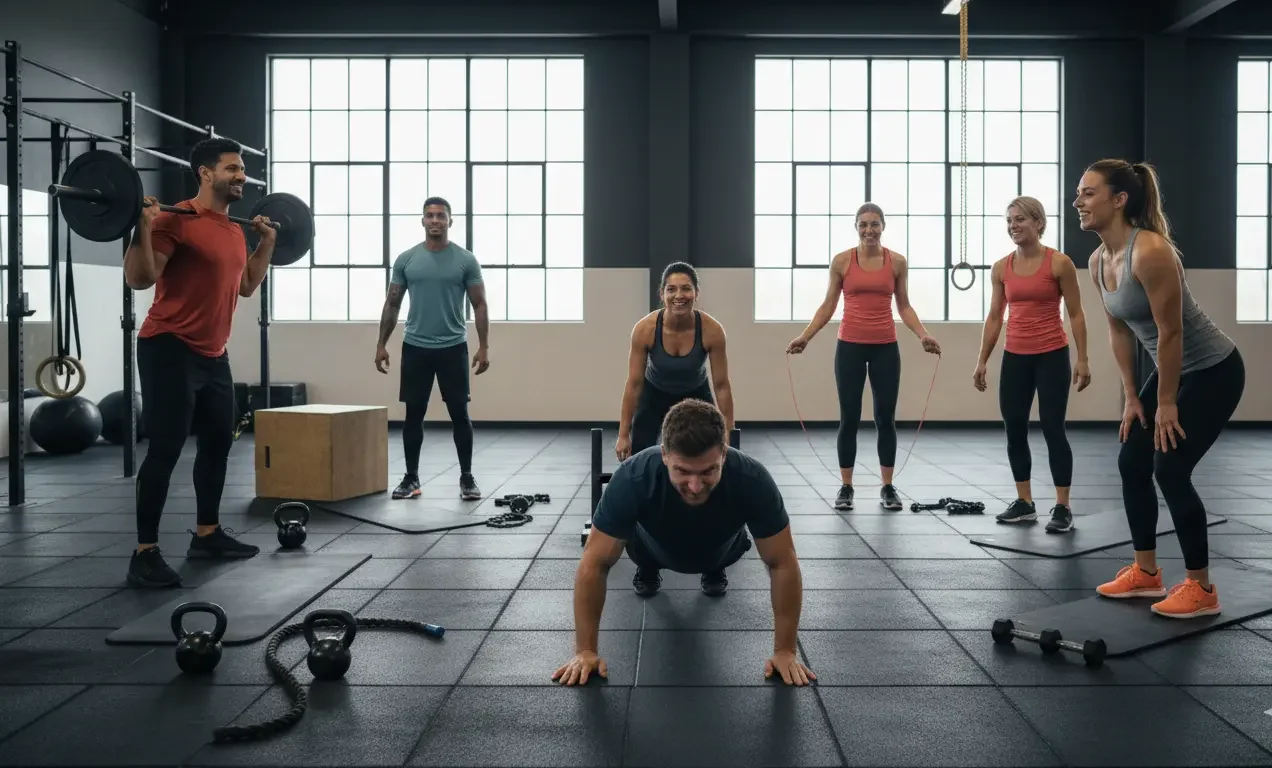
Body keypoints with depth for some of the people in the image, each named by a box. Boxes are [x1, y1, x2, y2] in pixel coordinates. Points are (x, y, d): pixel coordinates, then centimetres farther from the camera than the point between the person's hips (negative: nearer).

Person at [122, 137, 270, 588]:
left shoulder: (234, 230, 11)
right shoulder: (177, 220, -15)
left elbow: (245, 285, 24)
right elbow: (138, 279, -22)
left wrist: (267, 242, 22)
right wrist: (144, 226, -30)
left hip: (213, 355, 9)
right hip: (170, 349, -9)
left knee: (218, 443, 16)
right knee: (165, 450, -9)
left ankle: (207, 534, 29)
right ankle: (145, 553, -4)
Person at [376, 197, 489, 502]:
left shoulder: (466, 260, -1)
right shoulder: (406, 259, 3)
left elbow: (479, 305, -1)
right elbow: (392, 304, 7)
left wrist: (484, 347, -8)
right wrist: (381, 344, 3)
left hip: (453, 347, -2)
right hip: (415, 347, 2)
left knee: (459, 413, 0)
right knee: (414, 413, 6)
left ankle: (467, 478, 10)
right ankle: (411, 478, 16)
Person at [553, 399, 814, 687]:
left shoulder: (753, 481, -45)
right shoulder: (632, 479, -46)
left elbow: (783, 564, -32)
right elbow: (594, 565, -36)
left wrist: (785, 651, -30)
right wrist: (586, 650, -33)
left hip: (720, 550, 0)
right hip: (657, 549, 0)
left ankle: (713, 570, 40)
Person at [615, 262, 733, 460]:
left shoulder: (712, 330, -30)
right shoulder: (645, 329, -30)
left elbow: (721, 386, -21)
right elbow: (634, 384, -21)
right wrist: (623, 434, -19)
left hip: (696, 394, 0)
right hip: (655, 393, 0)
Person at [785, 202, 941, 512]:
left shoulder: (897, 262, 2)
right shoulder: (841, 261, -1)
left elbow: (904, 306, 7)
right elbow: (828, 305, 4)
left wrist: (923, 335, -7)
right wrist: (805, 336, -6)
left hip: (885, 347, 1)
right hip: (850, 345, -1)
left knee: (886, 418, 4)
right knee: (849, 418, 2)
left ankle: (888, 487, 14)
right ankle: (846, 487, 11)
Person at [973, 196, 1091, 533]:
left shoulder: (1059, 263, -7)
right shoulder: (1001, 268, 5)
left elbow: (1075, 313, -4)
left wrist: (1082, 359, -8)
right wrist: (982, 360, 8)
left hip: (1052, 356, -5)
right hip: (1015, 357, 5)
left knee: (1053, 430, -4)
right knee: (1014, 430, 7)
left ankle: (1063, 508, 3)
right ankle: (1024, 502, 19)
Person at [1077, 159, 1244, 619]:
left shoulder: (1150, 252, -29)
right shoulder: (1099, 261, -2)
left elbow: (1170, 333, -25)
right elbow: (1120, 331, 7)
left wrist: (1166, 404, -17)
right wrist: (1132, 397, 8)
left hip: (1214, 371, -9)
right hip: (1174, 371, 9)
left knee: (1170, 471, -11)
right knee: (1132, 464, 7)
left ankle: (1201, 589, 4)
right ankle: (1146, 574, 21)